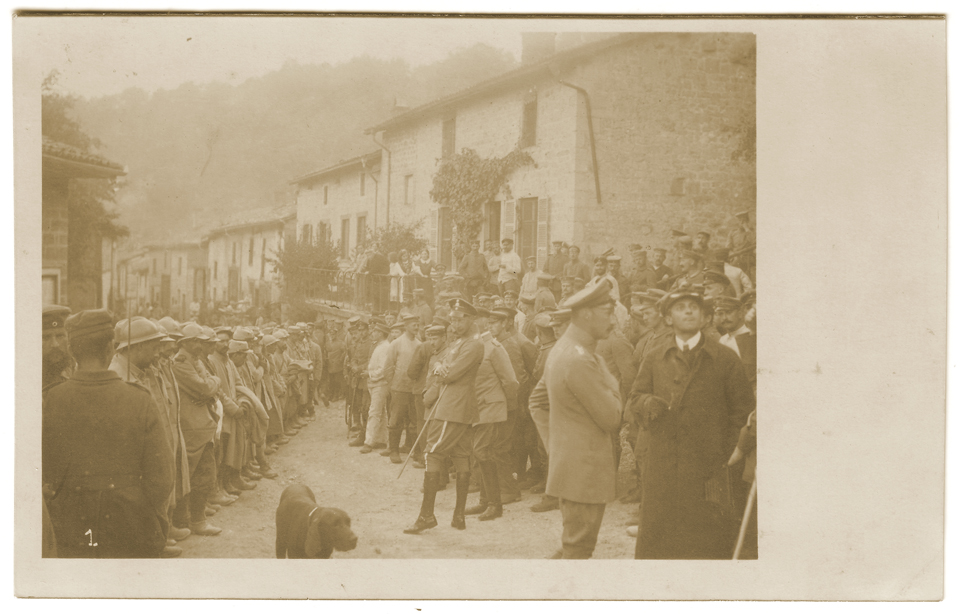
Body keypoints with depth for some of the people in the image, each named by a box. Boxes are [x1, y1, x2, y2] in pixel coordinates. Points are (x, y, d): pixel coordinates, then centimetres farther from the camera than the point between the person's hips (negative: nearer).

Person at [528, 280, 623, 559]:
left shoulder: (562, 349, 11)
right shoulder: (580, 359, -22)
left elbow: (537, 401, 20)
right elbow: (611, 418, -20)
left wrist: (553, 442, 14)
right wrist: (612, 389, 0)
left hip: (569, 462, 10)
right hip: (584, 470, -10)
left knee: (574, 544, 19)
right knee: (578, 548, -2)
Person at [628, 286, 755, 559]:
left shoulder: (725, 358, 3)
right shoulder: (654, 359, 12)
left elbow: (743, 410, 5)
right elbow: (635, 397, 11)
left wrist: (727, 454, -1)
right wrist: (649, 404, -12)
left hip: (708, 469, -2)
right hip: (661, 466, 2)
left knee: (707, 542, 1)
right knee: (655, 541, 2)